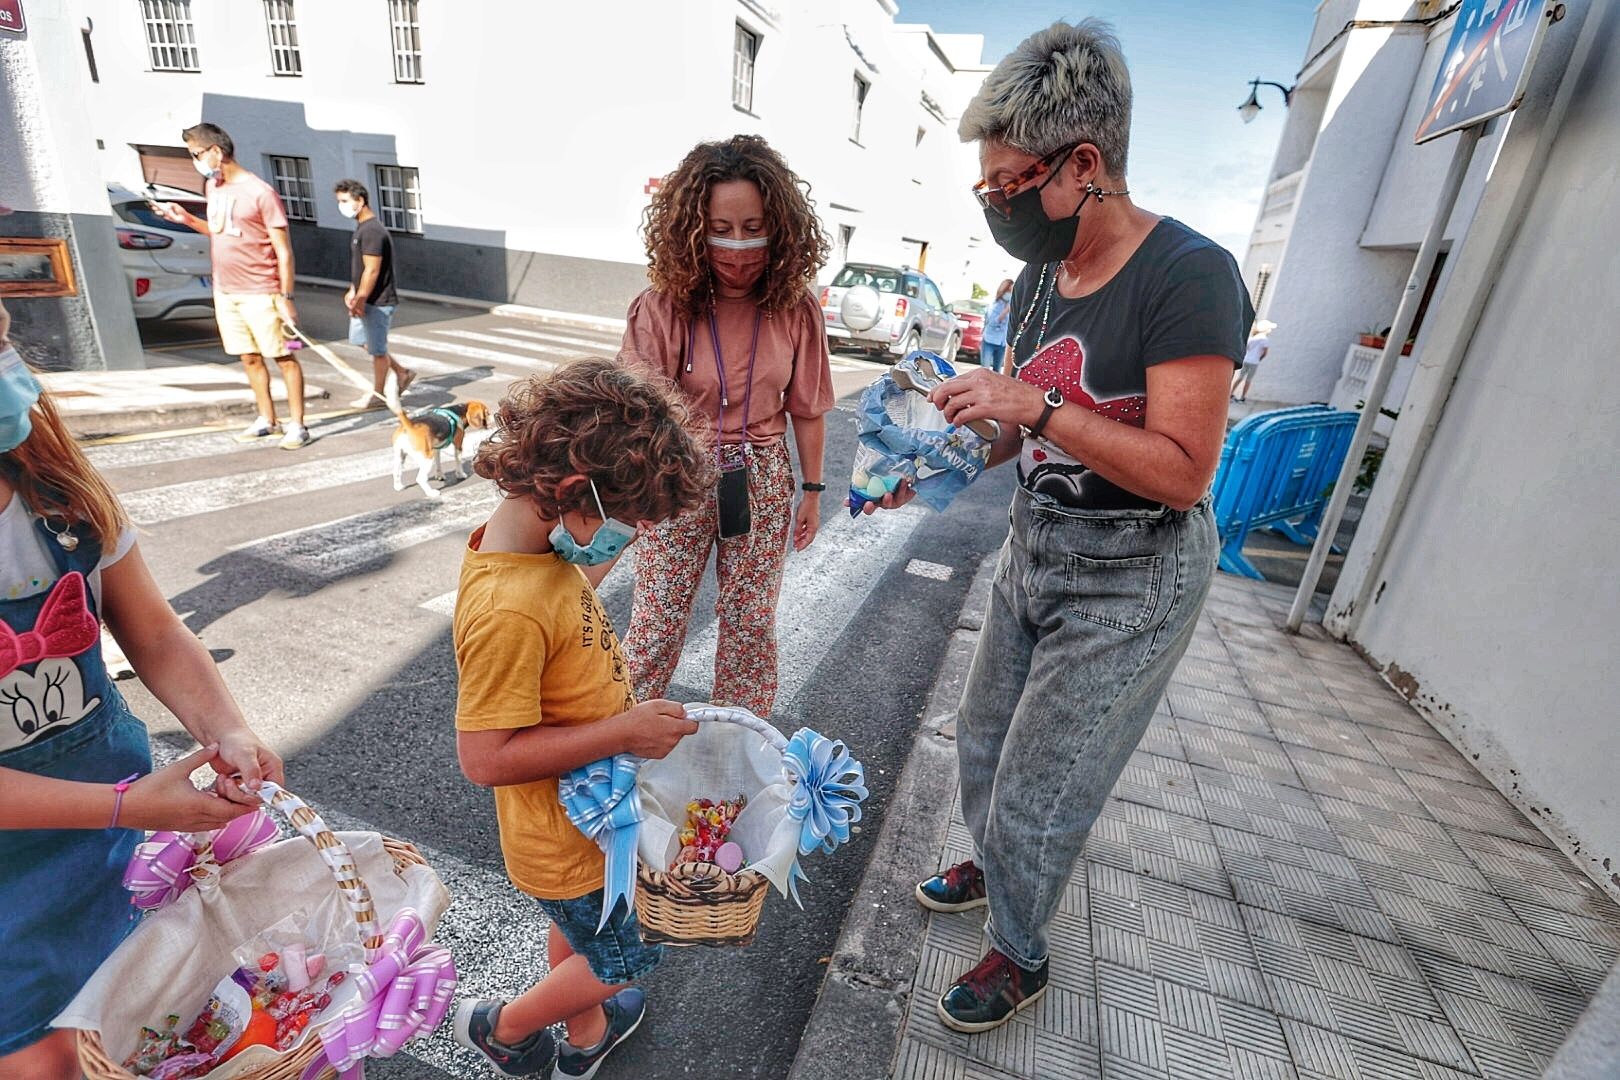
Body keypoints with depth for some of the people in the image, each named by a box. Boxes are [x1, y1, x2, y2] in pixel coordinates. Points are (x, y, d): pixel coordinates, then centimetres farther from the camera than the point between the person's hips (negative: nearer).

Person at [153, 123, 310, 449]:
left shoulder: (260, 193, -10)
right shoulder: (212, 186, 13)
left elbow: (283, 251, -12)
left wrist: (285, 298, -15)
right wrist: (186, 218, 11)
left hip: (259, 293, -8)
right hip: (224, 292, 8)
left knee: (283, 357, -3)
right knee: (249, 358, 10)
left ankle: (297, 426, 1)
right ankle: (266, 420, 18)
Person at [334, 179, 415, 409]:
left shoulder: (372, 231, -19)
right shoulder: (362, 227, 12)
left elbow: (372, 271, -22)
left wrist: (360, 300, -20)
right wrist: (353, 291, 17)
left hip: (378, 302, -10)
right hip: (366, 300, 10)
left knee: (377, 349, 1)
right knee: (360, 340, 19)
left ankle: (378, 395, 15)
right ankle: (402, 373, 26)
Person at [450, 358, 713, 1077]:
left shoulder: (543, 545, -10)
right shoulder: (506, 610, -38)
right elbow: (487, 757, -32)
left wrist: (609, 546, 2)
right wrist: (623, 731, -30)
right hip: (565, 835, -8)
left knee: (578, 931, 32)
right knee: (623, 961, 19)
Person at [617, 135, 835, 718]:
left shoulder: (796, 308, -7)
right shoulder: (663, 306, -14)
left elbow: (806, 408, 3)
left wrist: (812, 489, 7)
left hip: (761, 479, 2)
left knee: (752, 620, 15)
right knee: (657, 620, 8)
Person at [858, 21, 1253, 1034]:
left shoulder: (1189, 276, -20)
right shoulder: (1042, 276, 4)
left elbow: (1183, 471, -24)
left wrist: (1040, 406, -30)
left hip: (1133, 581, -7)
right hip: (1036, 552, 8)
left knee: (1040, 786, 6)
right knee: (986, 740, 22)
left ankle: (1021, 955, 35)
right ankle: (994, 866, 52)